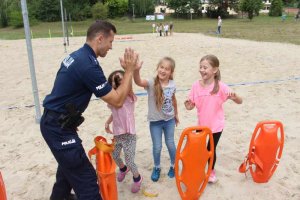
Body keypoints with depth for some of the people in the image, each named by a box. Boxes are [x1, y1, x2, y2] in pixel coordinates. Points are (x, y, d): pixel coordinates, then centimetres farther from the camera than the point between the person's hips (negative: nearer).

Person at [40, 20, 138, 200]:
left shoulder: (77, 55, 6)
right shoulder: (88, 65, -26)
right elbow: (117, 101, -21)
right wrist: (129, 70, -15)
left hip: (55, 122, 10)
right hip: (59, 127, -10)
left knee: (70, 164, 30)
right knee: (85, 177, -3)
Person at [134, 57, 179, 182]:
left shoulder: (172, 84, -8)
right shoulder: (151, 83, -20)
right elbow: (138, 82, -42)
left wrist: (176, 114, 20)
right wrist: (136, 70, -63)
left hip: (169, 120, 2)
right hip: (155, 121, -2)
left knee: (170, 144, 15)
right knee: (157, 147, 9)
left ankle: (173, 166, 39)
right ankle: (157, 168, 35)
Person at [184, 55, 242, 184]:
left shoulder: (220, 87, -17)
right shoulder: (196, 85, -9)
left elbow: (240, 102, -15)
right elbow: (192, 104, -1)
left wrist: (234, 97, -37)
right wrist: (188, 106, -24)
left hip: (216, 125, -2)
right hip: (201, 124, 3)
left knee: (211, 149, 11)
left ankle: (211, 171, 40)